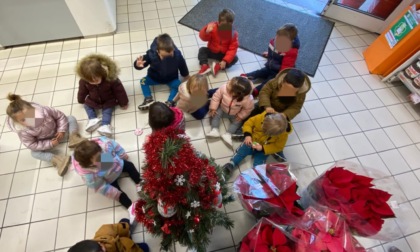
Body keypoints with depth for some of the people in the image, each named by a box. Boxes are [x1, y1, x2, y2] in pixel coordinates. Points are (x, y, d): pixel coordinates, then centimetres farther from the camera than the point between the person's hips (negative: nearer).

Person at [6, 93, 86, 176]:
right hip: (46, 142, 0)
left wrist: (61, 131, -23)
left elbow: (60, 116, -17)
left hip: (58, 133, 1)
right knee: (34, 153, -21)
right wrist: (50, 144, -28)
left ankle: (73, 137, -26)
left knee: (71, 118, -11)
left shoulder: (44, 110, -32)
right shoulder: (23, 132, -30)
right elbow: (32, 145, -21)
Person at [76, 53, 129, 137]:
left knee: (107, 110, -17)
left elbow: (119, 90, -22)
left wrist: (123, 103, -12)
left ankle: (105, 124, -27)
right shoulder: (84, 81, -25)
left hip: (108, 101, -4)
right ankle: (93, 119, -15)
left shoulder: (110, 78, -35)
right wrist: (81, 101, 17)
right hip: (92, 101, 4)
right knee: (86, 105, -2)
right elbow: (82, 91, -2)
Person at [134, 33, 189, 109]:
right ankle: (149, 99, -22)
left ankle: (169, 102, -28)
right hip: (154, 77, 1)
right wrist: (138, 65, -49)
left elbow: (182, 66, -9)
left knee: (178, 85, -25)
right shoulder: (151, 55, -30)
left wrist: (186, 77, 3)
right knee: (143, 81, -13)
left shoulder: (177, 55, -28)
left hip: (171, 78, -1)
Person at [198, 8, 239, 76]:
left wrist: (225, 61, -31)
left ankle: (218, 67, -34)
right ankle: (205, 66, -34)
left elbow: (233, 48, -20)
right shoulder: (213, 27, -17)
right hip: (211, 51, 1)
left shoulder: (233, 33, -18)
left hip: (223, 54, -1)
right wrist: (207, 32, -43)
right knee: (202, 50, -20)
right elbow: (203, 38, -18)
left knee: (235, 58, -23)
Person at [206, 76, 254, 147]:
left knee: (237, 122, -12)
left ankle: (228, 134, -4)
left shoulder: (247, 99, -40)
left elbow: (248, 109, -19)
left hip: (235, 114, -1)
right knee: (215, 114, -12)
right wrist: (213, 108, -15)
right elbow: (216, 97, -18)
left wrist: (241, 116, -15)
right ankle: (214, 130, -6)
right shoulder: (224, 88, -35)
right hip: (222, 108, 1)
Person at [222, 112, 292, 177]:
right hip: (252, 141, 2)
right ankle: (231, 165, -14)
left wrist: (263, 148, -28)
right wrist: (248, 135, -29)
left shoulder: (283, 134, -28)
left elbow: (278, 147, -16)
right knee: (241, 151, -10)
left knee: (258, 164, -16)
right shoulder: (262, 117, -27)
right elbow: (249, 123, -13)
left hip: (264, 149, -1)